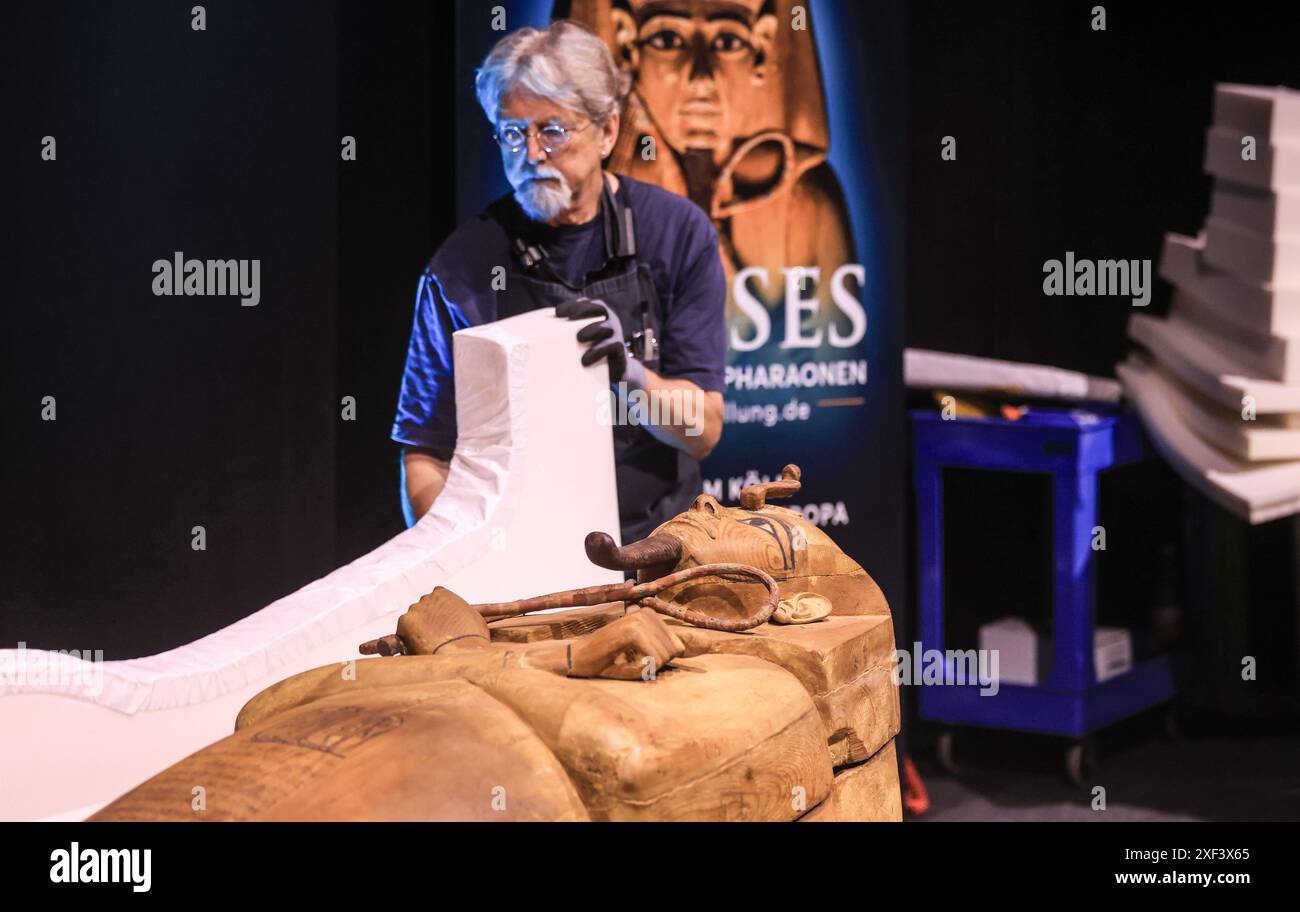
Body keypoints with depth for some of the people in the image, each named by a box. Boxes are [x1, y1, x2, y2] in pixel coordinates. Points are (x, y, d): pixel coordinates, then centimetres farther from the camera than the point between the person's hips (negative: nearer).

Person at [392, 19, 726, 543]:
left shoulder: (679, 233, 2)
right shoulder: (461, 266, 0)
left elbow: (702, 431, 0)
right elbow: (425, 455, 3)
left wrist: (631, 374, -20)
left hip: (653, 543, 0)